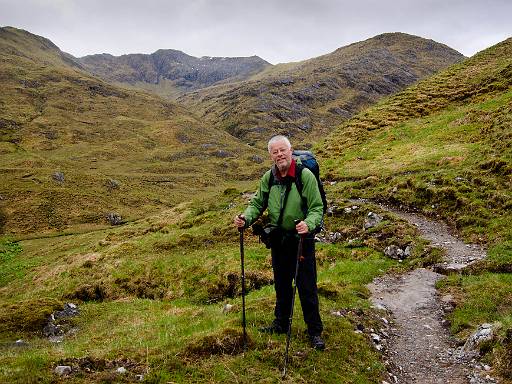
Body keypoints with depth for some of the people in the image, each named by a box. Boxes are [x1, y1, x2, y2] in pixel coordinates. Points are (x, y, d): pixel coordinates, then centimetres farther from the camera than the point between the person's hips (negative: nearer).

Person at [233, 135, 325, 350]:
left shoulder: (305, 175, -15)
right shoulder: (268, 178, 0)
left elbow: (317, 208, -14)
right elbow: (257, 204, 8)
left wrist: (308, 224, -34)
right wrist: (246, 218, -11)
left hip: (302, 238, -5)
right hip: (278, 239, 5)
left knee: (307, 287, 1)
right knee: (281, 284, 19)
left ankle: (315, 331, 16)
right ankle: (281, 323, 37)